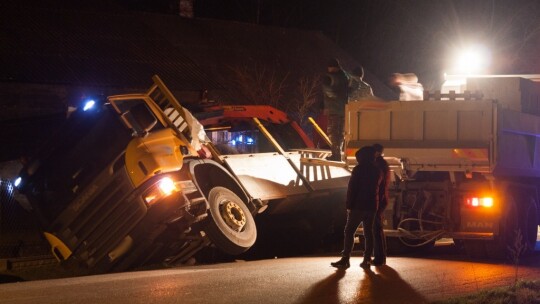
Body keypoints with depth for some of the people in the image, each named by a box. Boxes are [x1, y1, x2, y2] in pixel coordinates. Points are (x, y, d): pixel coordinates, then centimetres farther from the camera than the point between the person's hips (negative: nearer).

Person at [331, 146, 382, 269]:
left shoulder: (358, 169, -10)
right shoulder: (377, 171, 10)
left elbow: (352, 188, -11)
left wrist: (349, 204, -8)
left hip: (358, 206, -6)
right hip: (372, 206, 6)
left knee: (349, 232, -5)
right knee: (368, 232, 9)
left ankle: (345, 259, -12)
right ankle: (367, 259, 5)